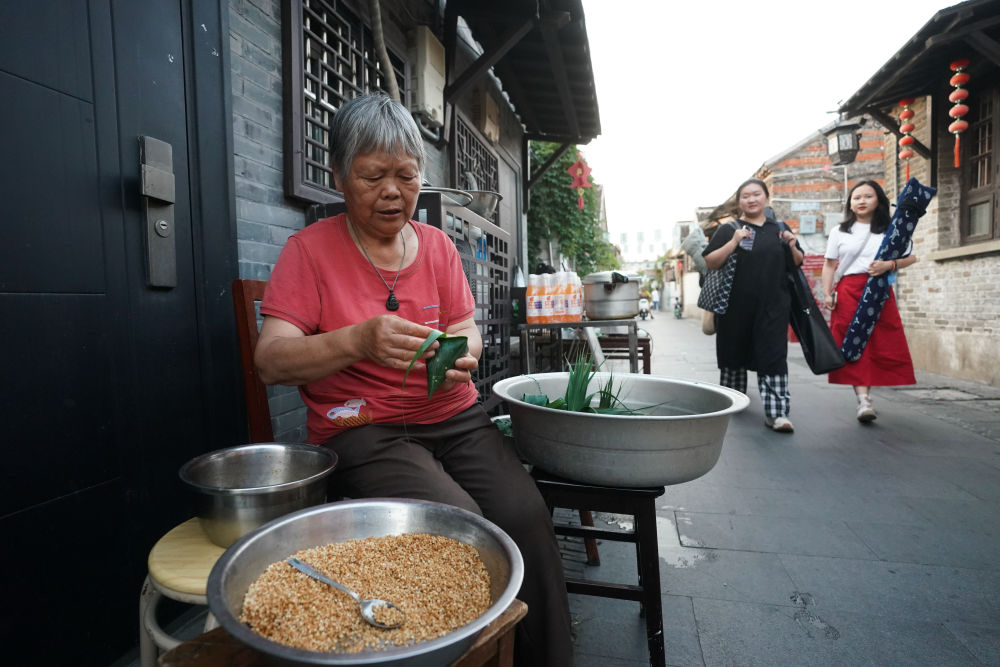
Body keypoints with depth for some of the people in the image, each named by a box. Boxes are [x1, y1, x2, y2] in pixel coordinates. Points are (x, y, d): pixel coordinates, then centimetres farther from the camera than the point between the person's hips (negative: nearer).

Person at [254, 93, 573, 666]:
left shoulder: (438, 244, 11)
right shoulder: (309, 249, 0)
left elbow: (467, 329, 12)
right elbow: (271, 360, -8)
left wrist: (461, 352, -13)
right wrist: (358, 341, -27)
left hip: (455, 415, 4)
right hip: (361, 427, -3)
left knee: (525, 515, -21)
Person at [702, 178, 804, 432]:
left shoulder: (779, 229, 12)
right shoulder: (728, 230, 3)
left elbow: (797, 263, 18)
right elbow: (710, 262, -7)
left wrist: (792, 247, -2)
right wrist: (734, 242, -19)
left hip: (772, 306, 1)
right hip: (736, 306, -1)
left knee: (773, 356, -5)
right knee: (734, 353, 12)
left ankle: (776, 412, -3)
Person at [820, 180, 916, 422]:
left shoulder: (890, 230, 13)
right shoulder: (839, 232, 12)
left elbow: (911, 257, 10)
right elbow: (829, 265, 9)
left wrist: (889, 265, -11)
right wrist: (827, 294, -2)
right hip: (848, 292, -1)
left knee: (882, 345, -2)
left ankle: (865, 391, 12)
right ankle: (863, 401, -12)